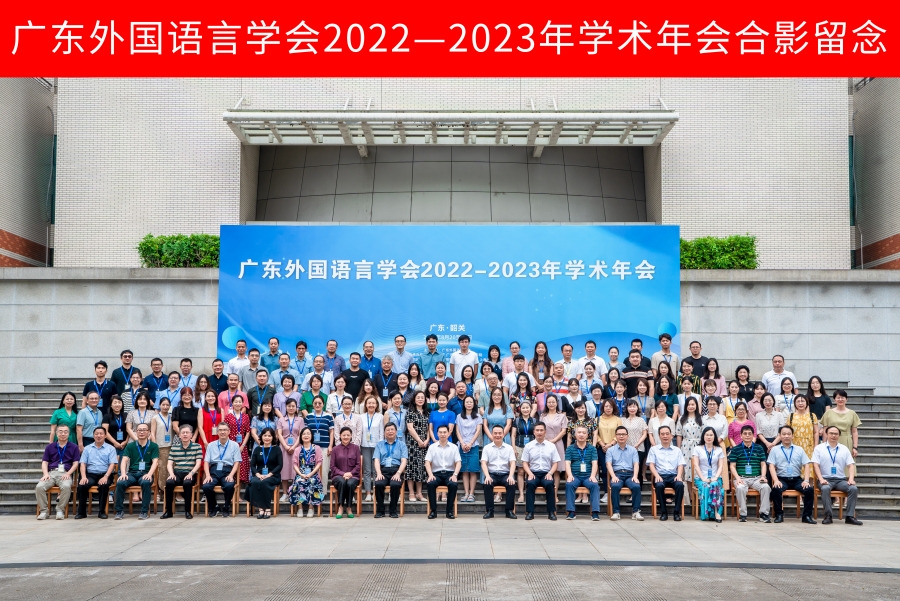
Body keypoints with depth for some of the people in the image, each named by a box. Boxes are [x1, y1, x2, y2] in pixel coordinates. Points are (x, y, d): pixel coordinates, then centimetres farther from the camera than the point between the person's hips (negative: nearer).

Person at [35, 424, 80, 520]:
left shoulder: (74, 447, 15)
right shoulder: (50, 447, 21)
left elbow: (75, 463, 8)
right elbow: (44, 462, 14)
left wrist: (68, 474, -9)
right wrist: (46, 474, -5)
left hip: (65, 474, -2)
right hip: (51, 473, 2)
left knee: (66, 487, -36)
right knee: (39, 487, -29)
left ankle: (60, 510, -21)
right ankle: (44, 510, -14)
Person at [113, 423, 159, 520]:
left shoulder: (153, 446, 9)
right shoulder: (130, 446, 14)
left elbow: (155, 462, -2)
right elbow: (124, 460, 2)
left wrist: (149, 474, -21)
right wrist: (123, 473, -17)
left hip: (145, 473, -2)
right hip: (132, 473, 2)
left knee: (146, 483, -36)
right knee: (120, 483, -28)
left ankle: (144, 511, -28)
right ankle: (119, 511, -13)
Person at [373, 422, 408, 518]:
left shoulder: (401, 444, 15)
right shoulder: (379, 444, 19)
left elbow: (404, 461, 3)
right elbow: (377, 460, 7)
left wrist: (398, 473, -15)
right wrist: (379, 473, -12)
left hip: (396, 471, -1)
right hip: (383, 470, 1)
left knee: (395, 484, -33)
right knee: (379, 484, -32)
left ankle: (393, 510, -15)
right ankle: (380, 510, -15)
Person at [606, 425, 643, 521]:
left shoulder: (633, 450, 18)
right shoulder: (610, 450, 14)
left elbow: (636, 464, 6)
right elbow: (608, 464, 1)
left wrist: (635, 476, -13)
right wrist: (613, 476, -17)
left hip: (630, 474, 1)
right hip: (617, 474, -1)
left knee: (636, 486, -32)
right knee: (615, 486, -35)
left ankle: (635, 511, -23)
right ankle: (616, 512, -28)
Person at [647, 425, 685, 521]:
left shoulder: (677, 450, 20)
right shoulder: (654, 449, 14)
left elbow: (680, 465, 10)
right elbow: (651, 464, 4)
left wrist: (679, 475, -11)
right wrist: (657, 475, -14)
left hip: (673, 476, 1)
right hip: (660, 475, -1)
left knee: (680, 484, -33)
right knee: (659, 485, -36)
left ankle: (677, 512, -23)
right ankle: (663, 512, -22)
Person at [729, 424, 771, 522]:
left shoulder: (759, 448, 14)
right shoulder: (735, 449, 8)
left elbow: (763, 464, 11)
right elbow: (732, 466, 4)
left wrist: (763, 476, -6)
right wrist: (737, 478, -11)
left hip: (756, 478, 2)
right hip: (741, 478, -2)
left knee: (766, 487, -29)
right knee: (740, 488, -34)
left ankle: (764, 513, -16)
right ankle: (742, 514, -21)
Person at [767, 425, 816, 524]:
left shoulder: (799, 449, 14)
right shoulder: (775, 450, 8)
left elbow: (806, 465, 7)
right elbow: (771, 466, 0)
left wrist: (806, 480, -8)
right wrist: (776, 481, -16)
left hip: (797, 479, 2)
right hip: (782, 479, -2)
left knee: (810, 489, -25)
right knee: (776, 489, -33)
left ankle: (807, 516, -11)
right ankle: (779, 515, -17)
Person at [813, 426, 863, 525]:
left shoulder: (844, 449, 15)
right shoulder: (819, 448, 7)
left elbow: (851, 465, 8)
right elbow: (815, 465, -1)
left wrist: (851, 479, -9)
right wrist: (821, 479, -15)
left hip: (841, 479, 3)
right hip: (826, 479, -3)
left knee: (854, 488, -26)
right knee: (825, 488, -36)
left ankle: (850, 516, -21)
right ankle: (828, 516, -29)